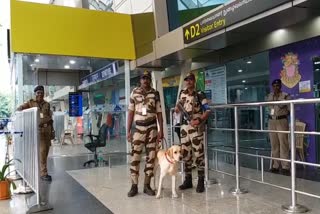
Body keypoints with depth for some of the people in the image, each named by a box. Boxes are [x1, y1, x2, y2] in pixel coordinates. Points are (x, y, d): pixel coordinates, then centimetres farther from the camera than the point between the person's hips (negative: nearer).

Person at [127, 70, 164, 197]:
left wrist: (161, 130, -2)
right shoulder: (134, 93, 3)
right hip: (138, 129, 0)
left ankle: (147, 185, 14)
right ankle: (134, 186, 8)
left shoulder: (155, 94, 4)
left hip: (152, 129, 1)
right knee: (135, 157, -2)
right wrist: (128, 131, 0)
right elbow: (131, 112, 4)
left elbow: (159, 113, 5)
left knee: (151, 157, 4)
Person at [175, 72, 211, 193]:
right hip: (184, 127, 6)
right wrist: (177, 108, 0)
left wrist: (199, 120, -22)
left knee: (198, 154, -5)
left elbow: (208, 111, -9)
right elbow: (178, 109, 23)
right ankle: (188, 180, 19)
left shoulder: (200, 95, -4)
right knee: (185, 154, 9)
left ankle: (201, 181, 2)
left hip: (196, 127, -5)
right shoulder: (182, 94, 13)